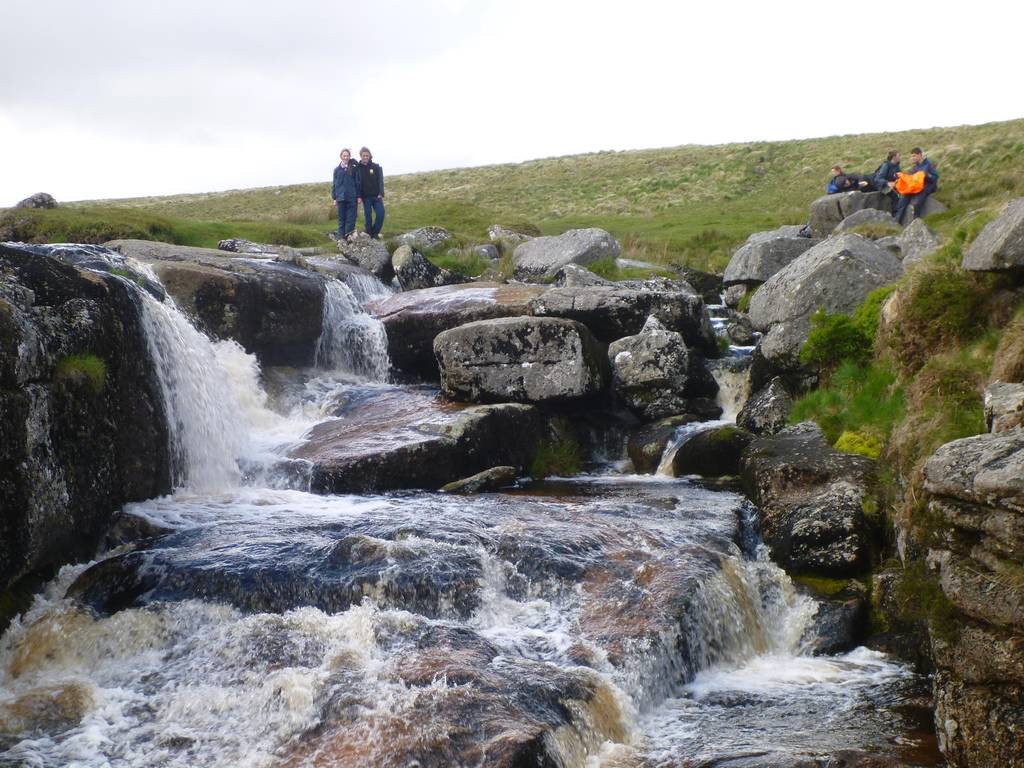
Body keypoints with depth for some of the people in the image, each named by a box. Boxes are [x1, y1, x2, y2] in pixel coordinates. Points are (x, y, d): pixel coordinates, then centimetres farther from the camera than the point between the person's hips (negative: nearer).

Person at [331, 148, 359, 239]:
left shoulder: (353, 169, 4)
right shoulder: (337, 170, 7)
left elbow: (357, 183, 6)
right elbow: (334, 184, 9)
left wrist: (358, 196, 1)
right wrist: (334, 198, 5)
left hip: (352, 197, -1)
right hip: (341, 197, 1)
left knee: (351, 217, -3)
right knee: (341, 218, 4)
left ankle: (349, 234, 2)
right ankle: (341, 236, 8)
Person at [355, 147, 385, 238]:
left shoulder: (376, 167, 3)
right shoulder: (358, 168, 3)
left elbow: (380, 181, 1)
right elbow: (357, 183, 1)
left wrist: (380, 193, -10)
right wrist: (359, 196, -8)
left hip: (376, 196, 1)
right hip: (366, 196, 0)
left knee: (380, 214, -7)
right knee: (368, 215, 1)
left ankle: (375, 233, 7)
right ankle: (369, 234, 10)